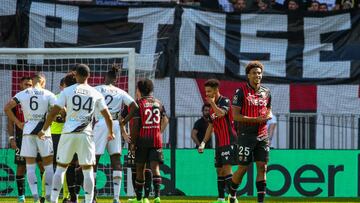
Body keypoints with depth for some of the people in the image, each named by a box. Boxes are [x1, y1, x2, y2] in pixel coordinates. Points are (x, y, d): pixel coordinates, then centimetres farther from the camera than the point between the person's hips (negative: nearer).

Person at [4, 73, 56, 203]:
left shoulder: (22, 94, 4)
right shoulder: (48, 95, -1)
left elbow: (7, 108, -2)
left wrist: (18, 123, 4)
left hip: (28, 130, 1)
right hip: (44, 131, -1)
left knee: (30, 165, 6)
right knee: (48, 164, 10)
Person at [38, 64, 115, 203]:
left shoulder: (67, 91, 0)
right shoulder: (96, 94, 6)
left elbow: (53, 113, -3)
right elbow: (108, 117, 11)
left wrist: (43, 130, 10)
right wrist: (110, 133, 28)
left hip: (68, 134, -1)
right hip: (86, 134, 1)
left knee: (60, 168, 10)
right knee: (88, 170, 8)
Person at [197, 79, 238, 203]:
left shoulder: (225, 101, -8)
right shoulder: (212, 107, 18)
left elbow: (221, 113, -29)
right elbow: (211, 126, 23)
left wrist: (212, 103, -15)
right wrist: (203, 142, 18)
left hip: (229, 141, -9)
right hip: (219, 143, 9)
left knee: (226, 168, -16)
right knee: (219, 170, 8)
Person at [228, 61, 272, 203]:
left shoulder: (266, 92, 10)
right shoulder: (241, 91, -8)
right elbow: (236, 116, -11)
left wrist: (268, 116, -3)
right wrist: (256, 119, -19)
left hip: (262, 136, 5)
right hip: (246, 135, -5)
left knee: (262, 167, 0)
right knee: (243, 168, -1)